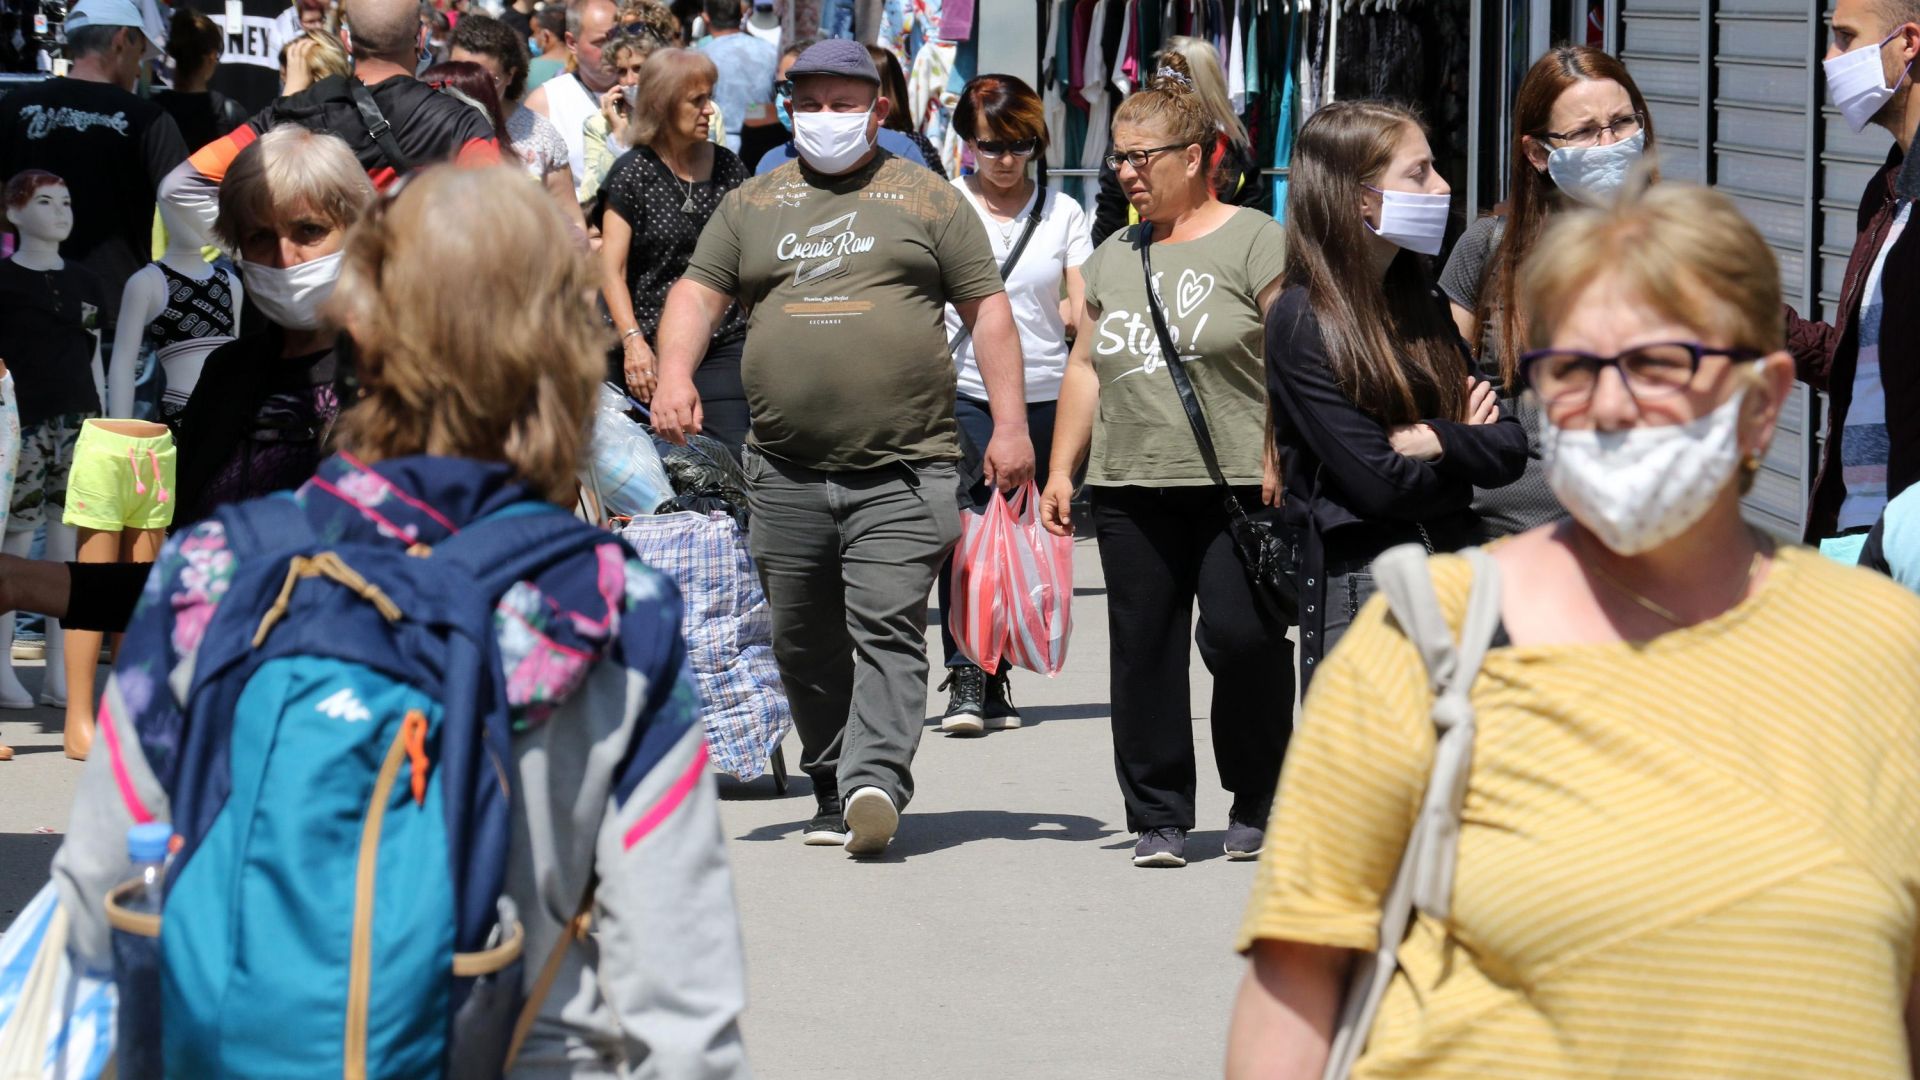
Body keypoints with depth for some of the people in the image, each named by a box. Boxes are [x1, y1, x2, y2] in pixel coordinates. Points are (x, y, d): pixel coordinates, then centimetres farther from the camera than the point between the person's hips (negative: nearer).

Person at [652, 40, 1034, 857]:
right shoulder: (753, 205, 15)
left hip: (900, 473, -3)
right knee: (805, 644, 8)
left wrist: (1009, 422, -1)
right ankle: (832, 791, 17)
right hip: (786, 474, 4)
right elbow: (698, 295, 11)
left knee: (887, 629, -15)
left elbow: (986, 306, 8)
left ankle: (876, 781, -25)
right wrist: (673, 373, -10)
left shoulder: (926, 199, 8)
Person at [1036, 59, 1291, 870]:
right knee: (1143, 652, 3)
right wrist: (1061, 469, 15)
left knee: (1241, 637, -12)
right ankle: (1159, 817, 9)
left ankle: (1256, 802, 7)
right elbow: (1086, 368, 21)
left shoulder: (1255, 243, -1)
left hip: (1237, 489, -6)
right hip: (1130, 493, 6)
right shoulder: (1114, 256, 18)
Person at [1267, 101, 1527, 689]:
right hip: (1360, 589, -7)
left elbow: (1511, 446, 6)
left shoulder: (1422, 306, 13)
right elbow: (1380, 483, -15)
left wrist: (1441, 442, -13)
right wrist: (1470, 446, 0)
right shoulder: (1303, 323, -10)